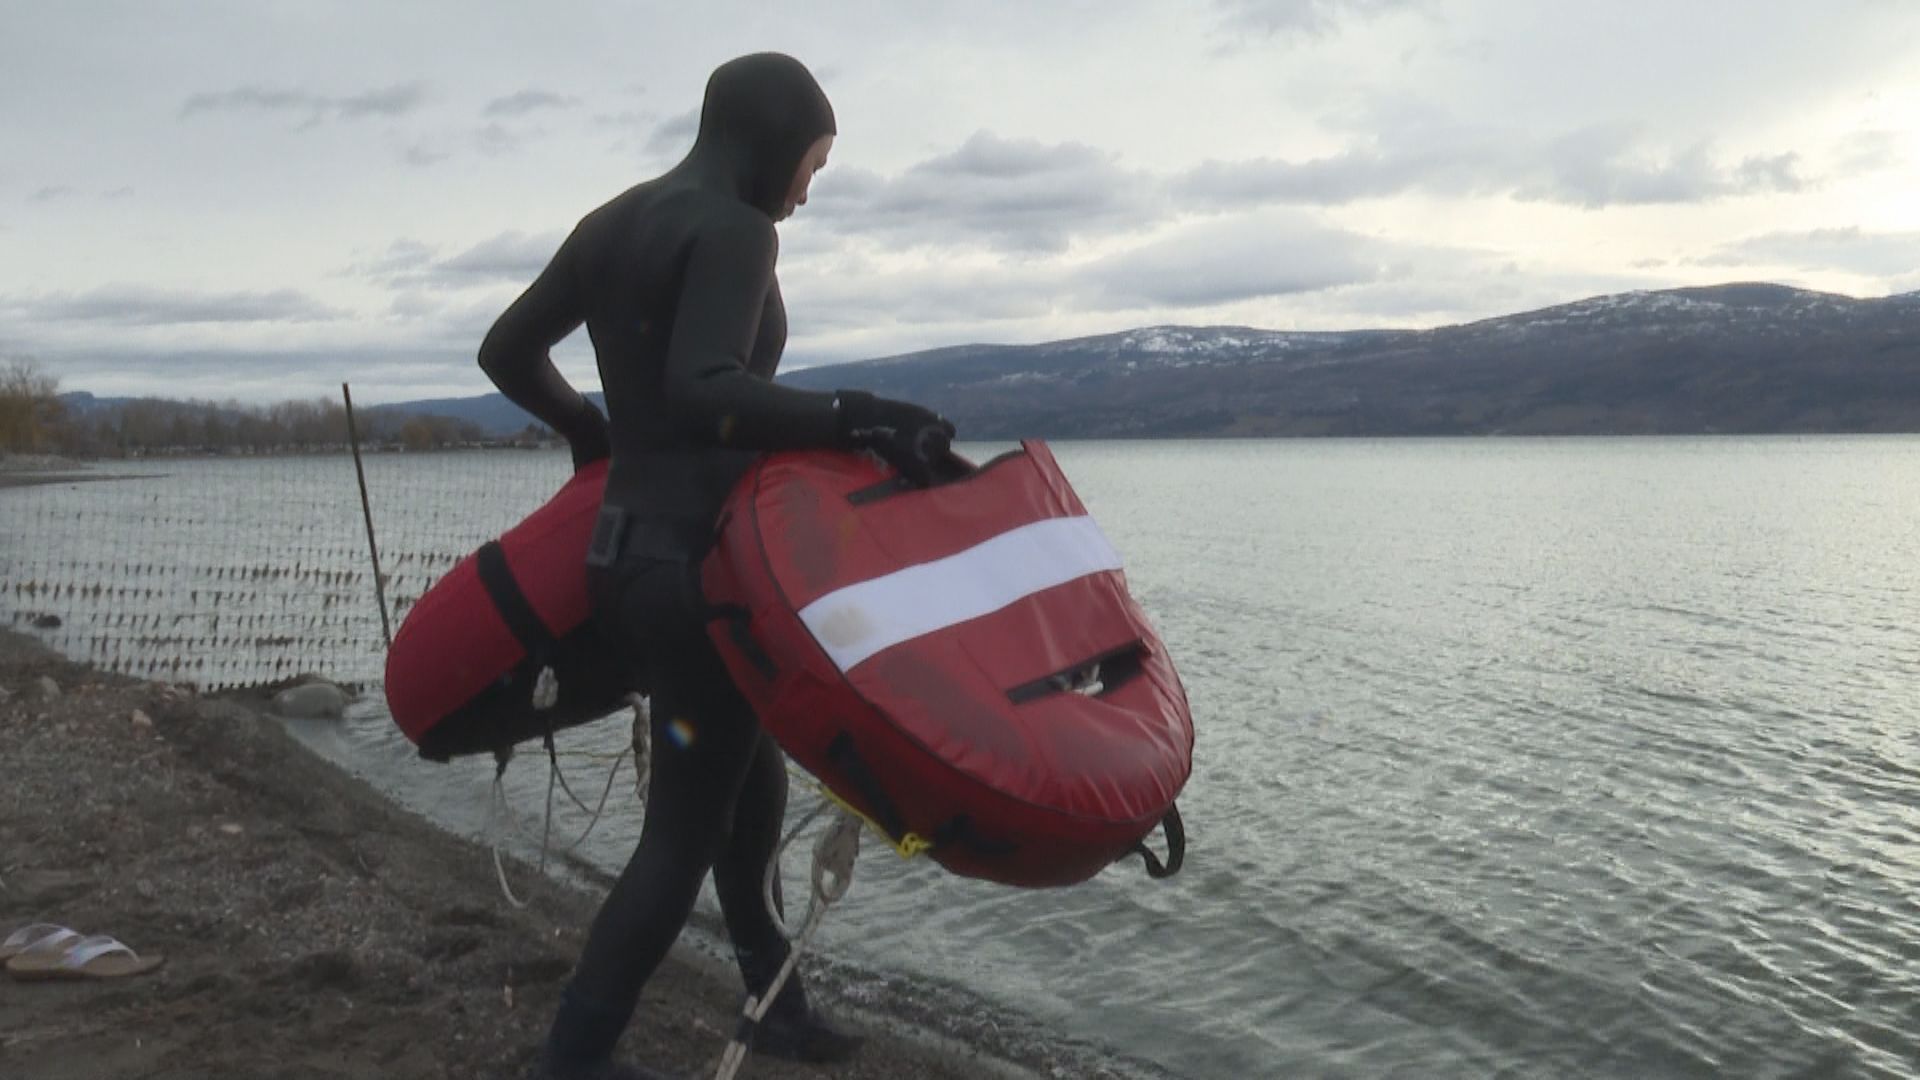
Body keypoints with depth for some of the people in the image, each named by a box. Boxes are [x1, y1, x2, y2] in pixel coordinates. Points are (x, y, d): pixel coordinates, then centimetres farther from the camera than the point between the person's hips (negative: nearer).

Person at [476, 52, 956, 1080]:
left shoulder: (612, 223, 13)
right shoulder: (733, 229, -13)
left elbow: (507, 352, 19)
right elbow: (705, 392, -28)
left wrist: (596, 434, 31)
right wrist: (859, 418, -29)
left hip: (629, 546, 9)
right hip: (700, 561, -9)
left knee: (749, 782, 19)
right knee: (685, 827, 2)